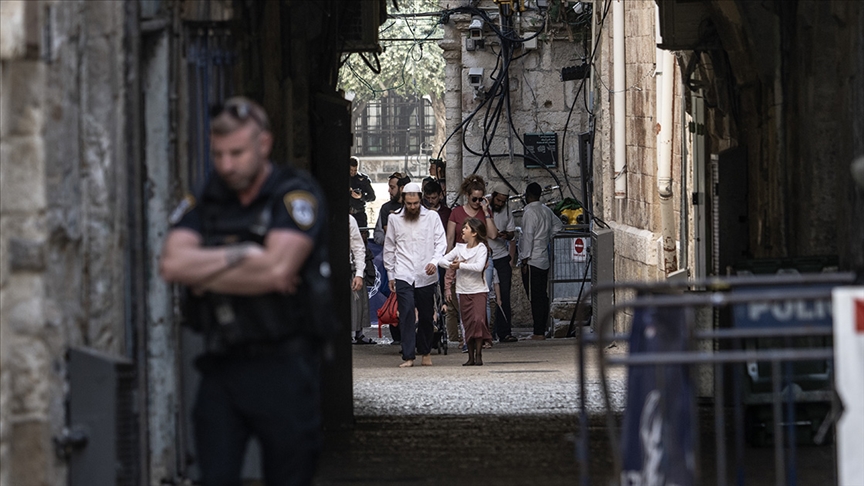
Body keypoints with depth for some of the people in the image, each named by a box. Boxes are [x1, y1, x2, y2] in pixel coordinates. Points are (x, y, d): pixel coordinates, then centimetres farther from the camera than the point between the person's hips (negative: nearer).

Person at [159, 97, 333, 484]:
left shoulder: (295, 195, -5)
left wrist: (204, 276, -8)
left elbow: (277, 268, -20)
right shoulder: (204, 201, 9)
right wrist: (242, 255, -14)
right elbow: (172, 264, -7)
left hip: (282, 368, -4)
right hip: (222, 365, 4)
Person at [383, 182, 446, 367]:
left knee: (426, 316, 8)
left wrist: (434, 261, -17)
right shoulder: (394, 219, 7)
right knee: (407, 314, -12)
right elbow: (389, 248, 13)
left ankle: (425, 351, 27)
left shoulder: (432, 217, 4)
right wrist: (390, 275, 11)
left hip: (426, 276, 1)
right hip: (403, 275, 0)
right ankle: (408, 356, -13)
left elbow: (441, 242, 1)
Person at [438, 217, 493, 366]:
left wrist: (460, 265, -14)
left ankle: (478, 355, -13)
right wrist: (452, 265, -12)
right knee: (468, 324, 4)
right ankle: (470, 357, 7)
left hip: (479, 290, -5)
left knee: (478, 320, -18)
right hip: (464, 291, 5)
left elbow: (479, 267, -21)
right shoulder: (460, 248, 10)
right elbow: (442, 260, 8)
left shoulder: (481, 248, -6)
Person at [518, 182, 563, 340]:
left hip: (532, 261, -8)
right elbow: (558, 226, 26)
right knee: (543, 296, 11)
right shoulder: (546, 211, 11)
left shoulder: (529, 212, -14)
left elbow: (528, 236, -17)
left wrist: (524, 260, -15)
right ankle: (542, 330, 14)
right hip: (544, 260, 8)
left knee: (535, 298, -7)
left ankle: (538, 332, -8)